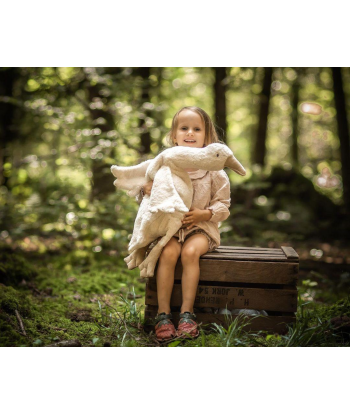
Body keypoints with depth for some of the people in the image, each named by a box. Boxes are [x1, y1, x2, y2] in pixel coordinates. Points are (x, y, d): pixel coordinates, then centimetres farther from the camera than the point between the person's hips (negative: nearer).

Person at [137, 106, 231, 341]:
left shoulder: (214, 169, 1)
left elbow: (223, 205, 4)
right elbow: (145, 202, 8)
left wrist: (205, 214, -14)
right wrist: (147, 193, -15)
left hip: (201, 228, -1)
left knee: (190, 252, -31)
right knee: (168, 253, -29)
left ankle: (187, 313, -22)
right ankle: (163, 314, -21)